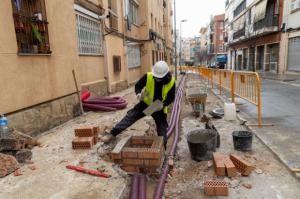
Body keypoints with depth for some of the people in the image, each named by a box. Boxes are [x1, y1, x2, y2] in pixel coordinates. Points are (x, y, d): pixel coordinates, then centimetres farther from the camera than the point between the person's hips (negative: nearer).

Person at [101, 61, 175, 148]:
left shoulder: (171, 82, -19)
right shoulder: (148, 76, -20)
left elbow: (171, 97, -7)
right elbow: (138, 85, -6)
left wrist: (163, 104, -25)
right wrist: (139, 94, -27)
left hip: (160, 108, 0)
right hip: (146, 104, 0)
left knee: (162, 129, 4)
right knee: (130, 116, -10)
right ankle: (112, 134, -3)